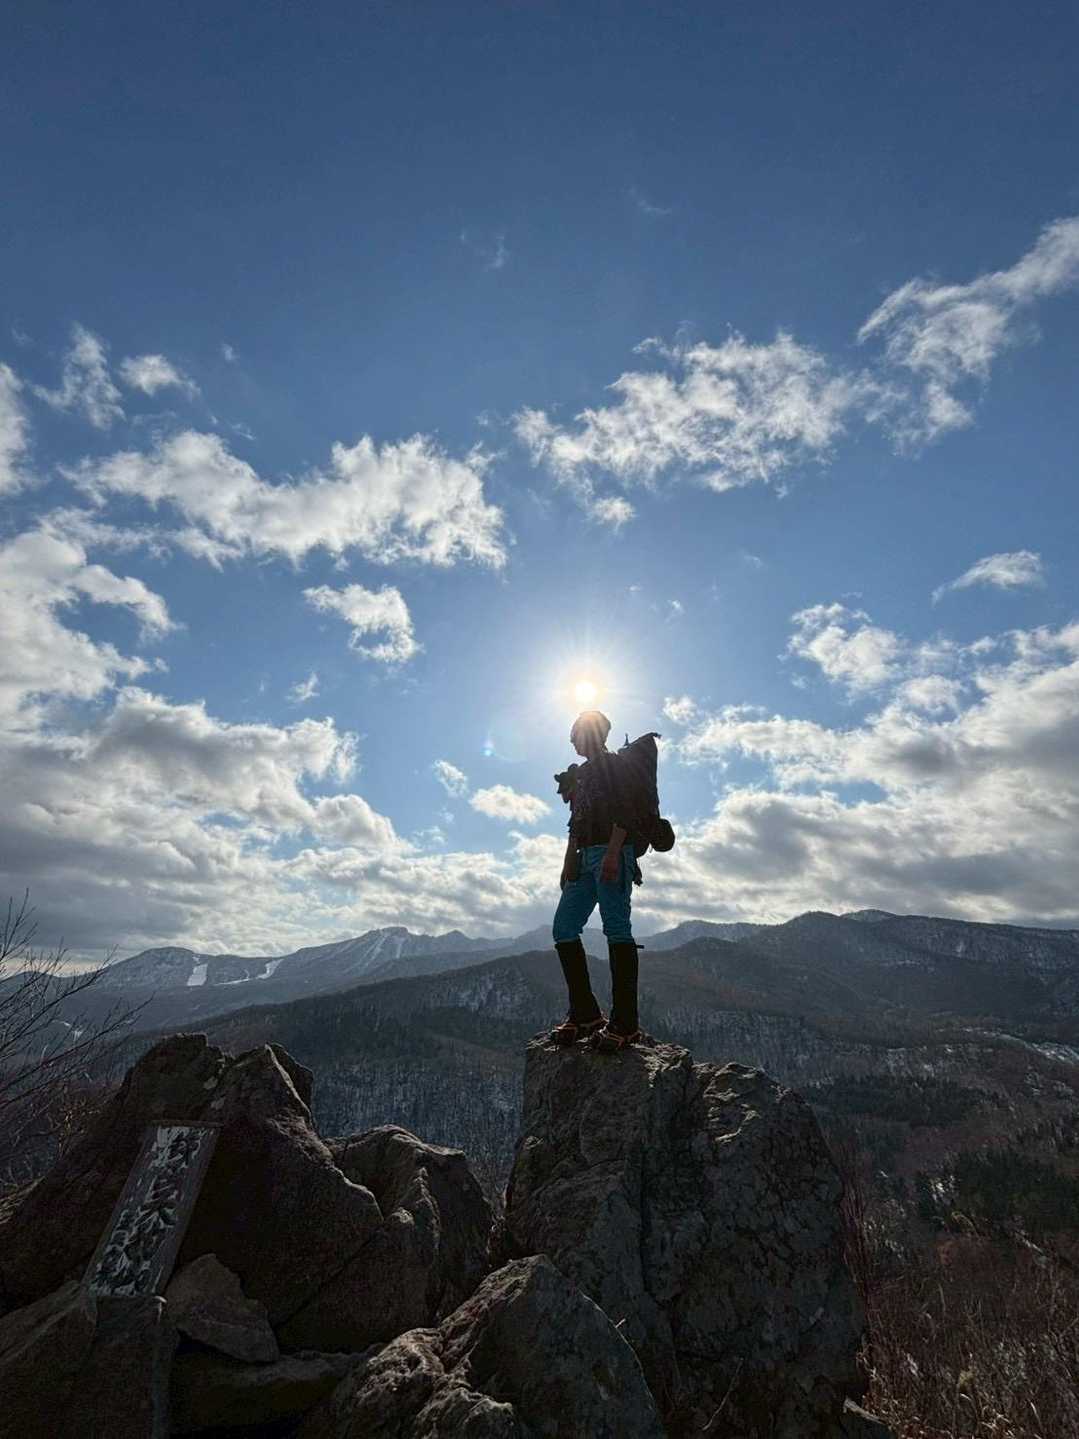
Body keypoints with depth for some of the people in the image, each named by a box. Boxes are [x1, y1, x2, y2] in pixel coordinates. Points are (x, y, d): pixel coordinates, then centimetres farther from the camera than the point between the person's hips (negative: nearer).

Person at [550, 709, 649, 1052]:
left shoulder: (613, 764, 1)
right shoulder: (581, 774, 25)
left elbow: (624, 811, -12)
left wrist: (612, 853, -23)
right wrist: (569, 863, 14)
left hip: (611, 854, -9)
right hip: (587, 857, 9)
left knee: (616, 929, -10)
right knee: (563, 928, 2)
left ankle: (625, 1024, -6)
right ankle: (585, 1014, 8)